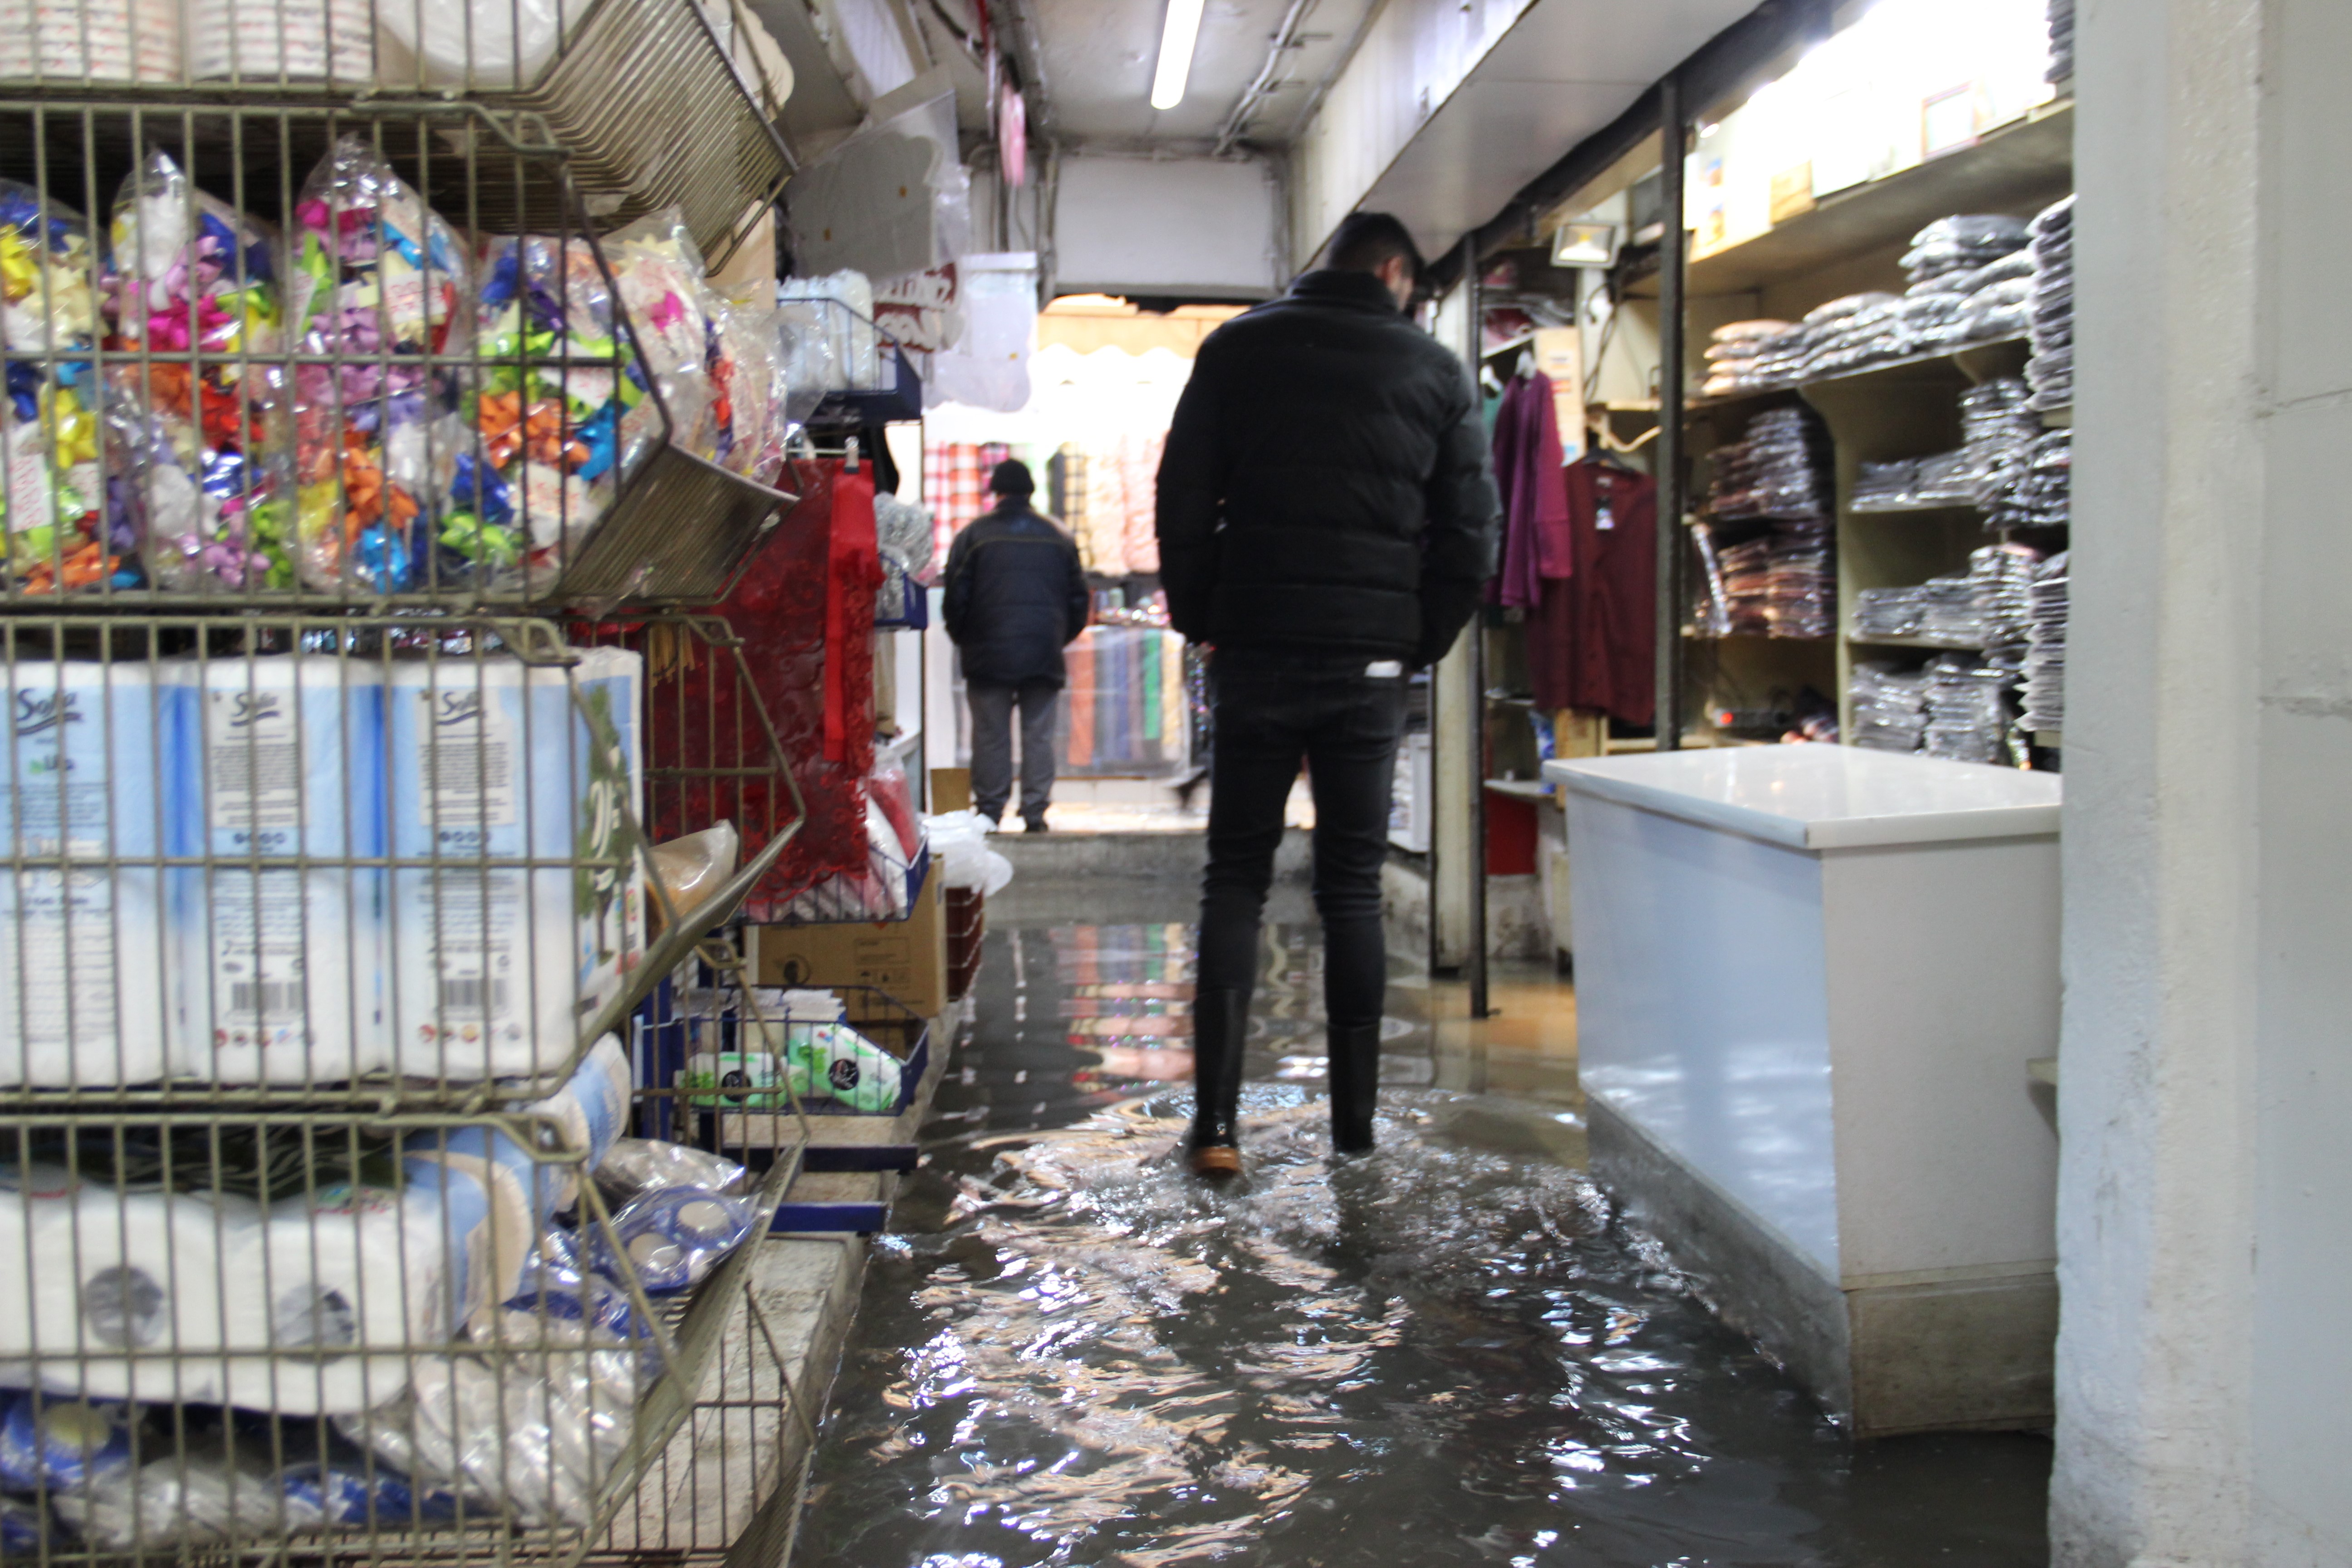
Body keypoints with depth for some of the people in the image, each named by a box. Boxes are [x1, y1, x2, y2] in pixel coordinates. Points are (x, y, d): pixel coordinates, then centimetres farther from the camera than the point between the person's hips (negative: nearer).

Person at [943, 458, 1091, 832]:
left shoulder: (973, 535, 0)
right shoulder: (1057, 536, 9)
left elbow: (956, 598, 0)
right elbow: (1078, 600, 12)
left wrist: (964, 640, 15)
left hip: (990, 656, -2)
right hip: (1045, 657, 2)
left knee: (991, 735, 3)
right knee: (1039, 735, 5)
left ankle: (990, 811, 5)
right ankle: (1035, 812, 3)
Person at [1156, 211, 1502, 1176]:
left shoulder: (1239, 347, 6)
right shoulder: (1435, 370, 6)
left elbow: (1181, 502, 2)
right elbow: (1471, 531, 4)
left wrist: (1201, 624, 9)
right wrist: (1423, 643, 12)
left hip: (1256, 653, 0)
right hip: (1371, 662, 1)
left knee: (1236, 878, 6)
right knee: (1353, 887, 8)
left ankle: (1215, 1119, -2)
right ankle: (1355, 1124, 12)